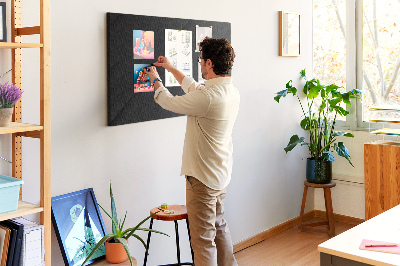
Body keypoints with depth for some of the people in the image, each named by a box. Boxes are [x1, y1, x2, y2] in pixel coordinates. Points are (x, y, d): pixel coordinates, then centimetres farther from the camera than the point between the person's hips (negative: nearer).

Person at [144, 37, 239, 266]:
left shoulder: (208, 98, -27)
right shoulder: (232, 92, 2)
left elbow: (170, 102, -11)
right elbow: (195, 88, 19)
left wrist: (156, 80, 9)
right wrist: (172, 69, 28)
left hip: (203, 178, -10)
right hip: (221, 173, 10)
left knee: (203, 238, 0)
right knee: (219, 225, 26)